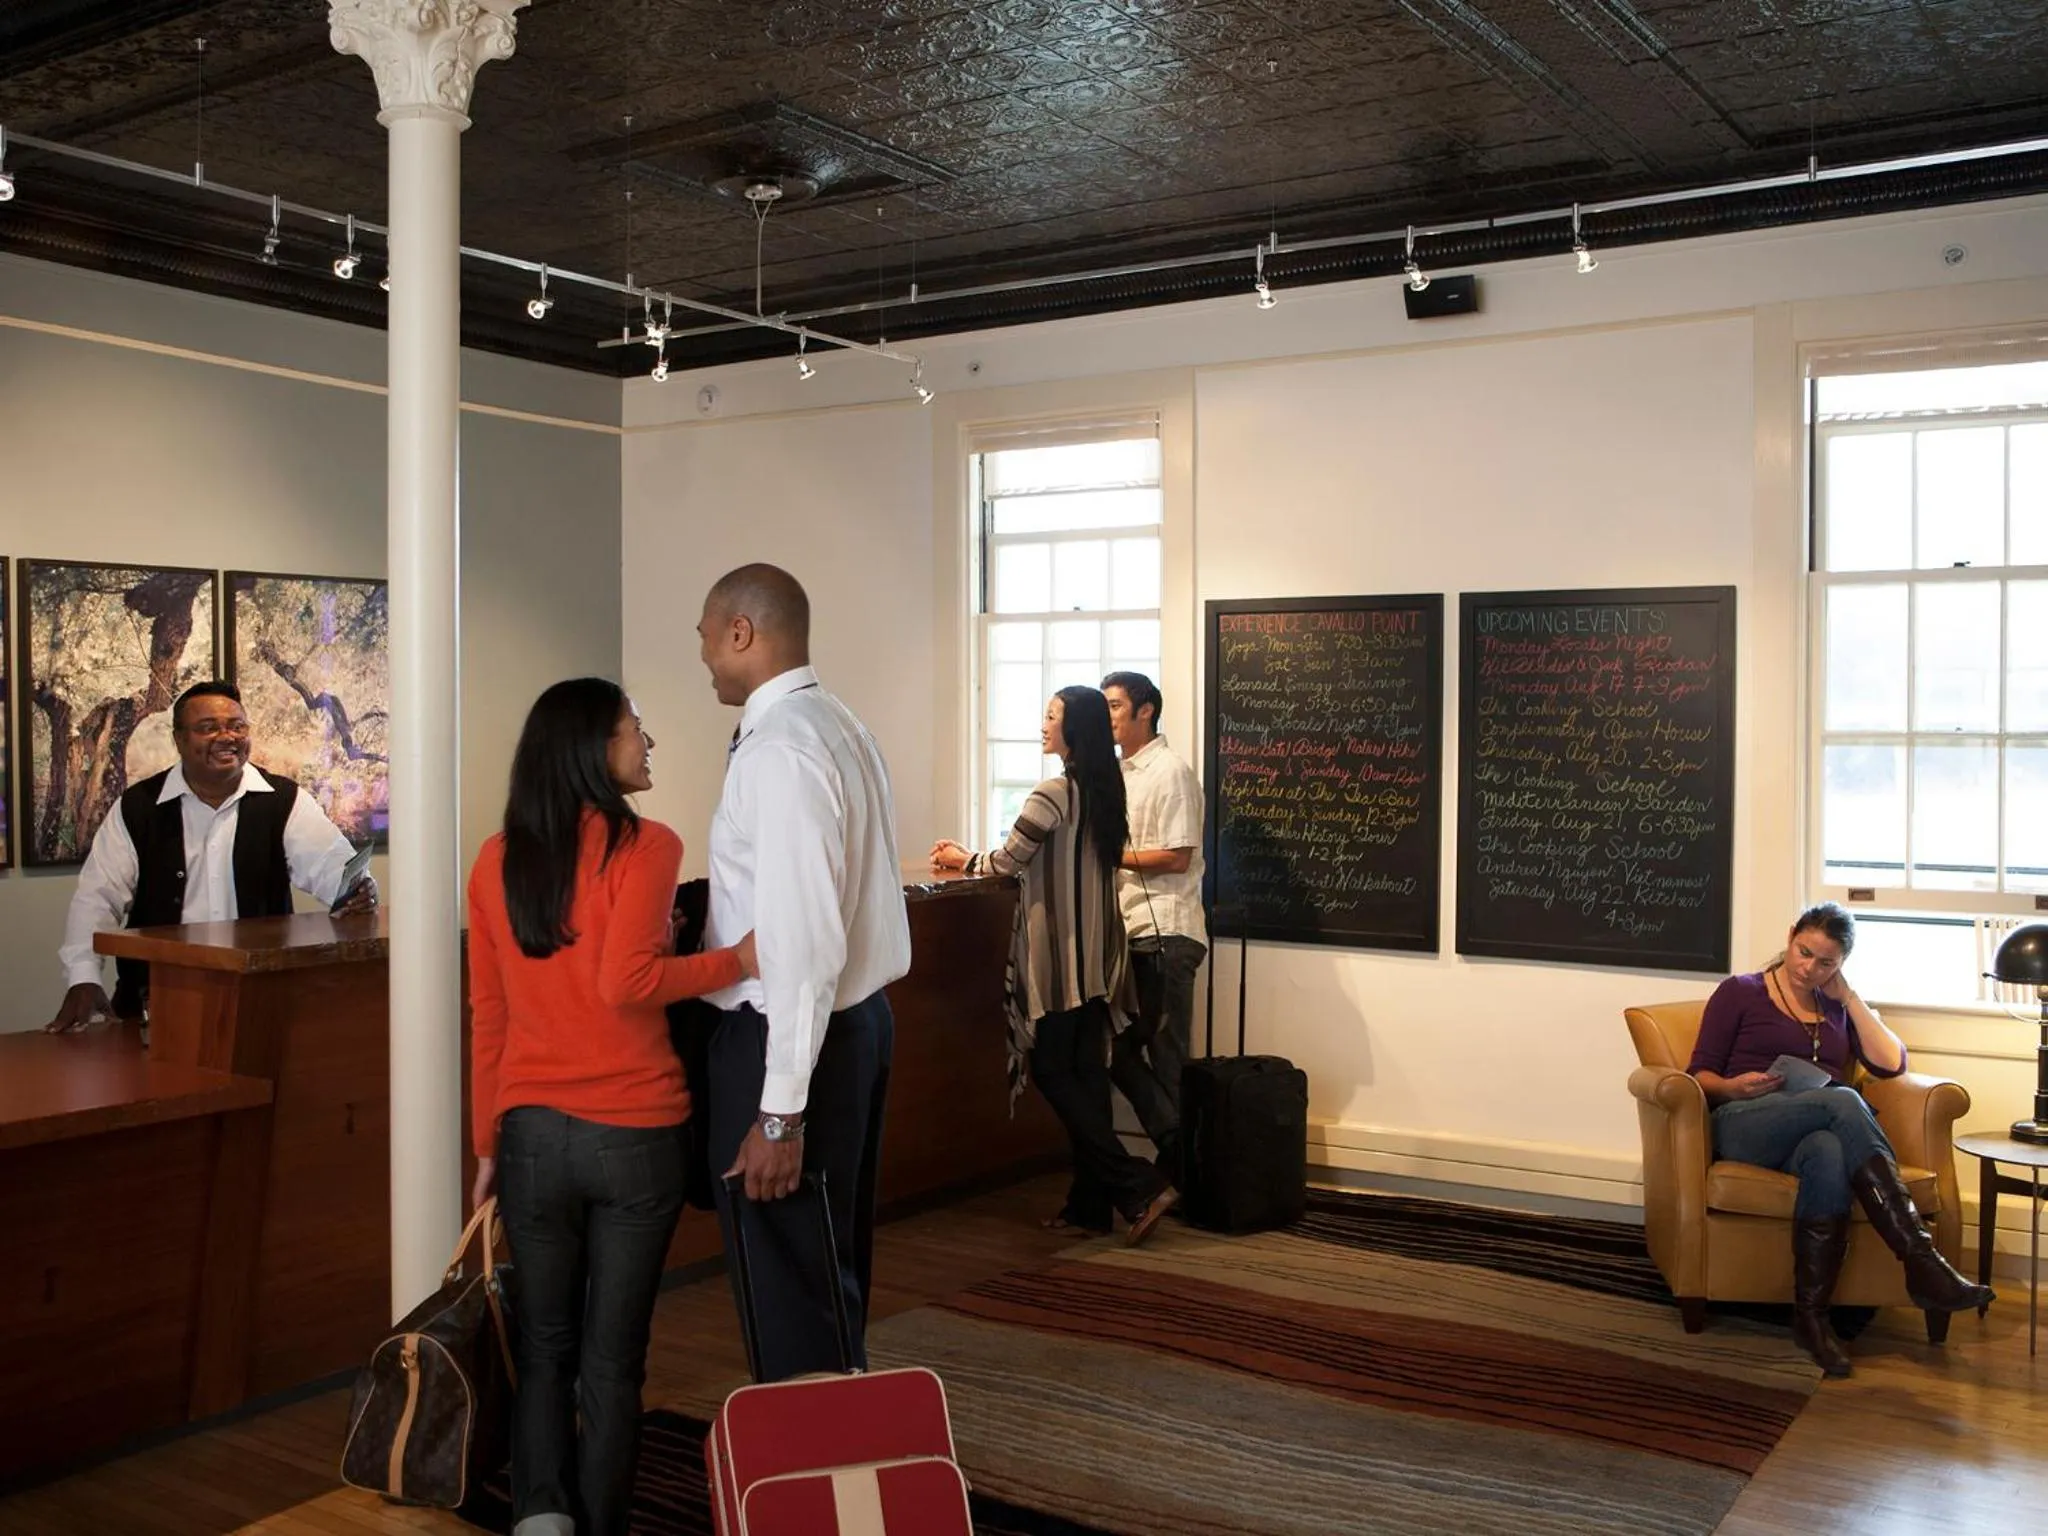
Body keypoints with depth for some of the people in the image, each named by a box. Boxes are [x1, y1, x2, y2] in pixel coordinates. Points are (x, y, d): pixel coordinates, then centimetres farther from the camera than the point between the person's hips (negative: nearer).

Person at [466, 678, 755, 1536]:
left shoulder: (497, 859, 4)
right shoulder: (645, 845, -10)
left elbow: (487, 1015, 7)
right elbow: (625, 983, -22)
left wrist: (488, 1143, 14)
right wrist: (738, 959, -12)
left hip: (533, 1133, 4)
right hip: (637, 1135, -3)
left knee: (544, 1347, 17)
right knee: (611, 1358, 9)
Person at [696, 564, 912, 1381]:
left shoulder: (779, 749, -20)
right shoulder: (839, 727, 10)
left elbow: (803, 939, -25)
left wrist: (779, 1111, -24)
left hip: (791, 1035, -10)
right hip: (855, 1017, 10)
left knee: (787, 1292, 2)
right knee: (830, 1275, 21)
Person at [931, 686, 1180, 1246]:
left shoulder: (1052, 794, -16)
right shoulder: (1105, 791, 10)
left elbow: (1010, 861, -6)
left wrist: (962, 858, 14)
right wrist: (973, 855, 25)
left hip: (1059, 952, -8)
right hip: (1095, 952, 8)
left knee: (1053, 1072, 0)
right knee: (1086, 1073, 9)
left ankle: (1139, 1185, -7)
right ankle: (1090, 1202, 13)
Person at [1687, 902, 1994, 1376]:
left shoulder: (1839, 1008, 25)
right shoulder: (1739, 993, 14)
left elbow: (1891, 1063, 8)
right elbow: (1699, 1075, 8)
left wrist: (1848, 997, 9)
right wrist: (1733, 1087, -14)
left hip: (1819, 1132, 3)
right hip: (1745, 1127, -3)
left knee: (1829, 1154, -40)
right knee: (1842, 1100, -37)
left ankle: (1811, 1316, -39)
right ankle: (1922, 1260, -45)